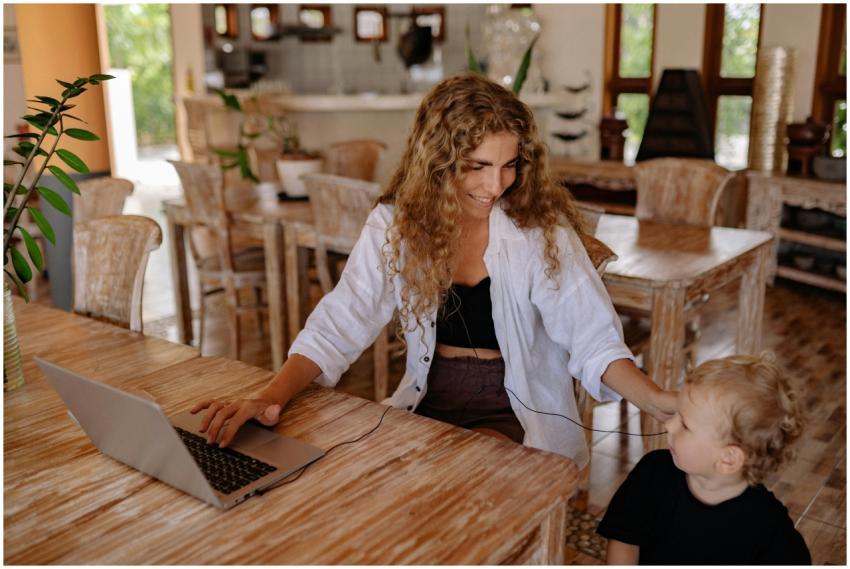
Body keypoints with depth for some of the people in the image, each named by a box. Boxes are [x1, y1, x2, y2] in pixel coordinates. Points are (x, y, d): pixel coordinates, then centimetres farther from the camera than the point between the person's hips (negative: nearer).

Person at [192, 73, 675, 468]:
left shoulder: (540, 230, -12)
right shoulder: (396, 223, -6)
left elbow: (594, 338, -14)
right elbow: (338, 326, -10)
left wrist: (658, 401, -32)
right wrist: (271, 398, -26)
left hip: (519, 413, -2)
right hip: (428, 401, 3)